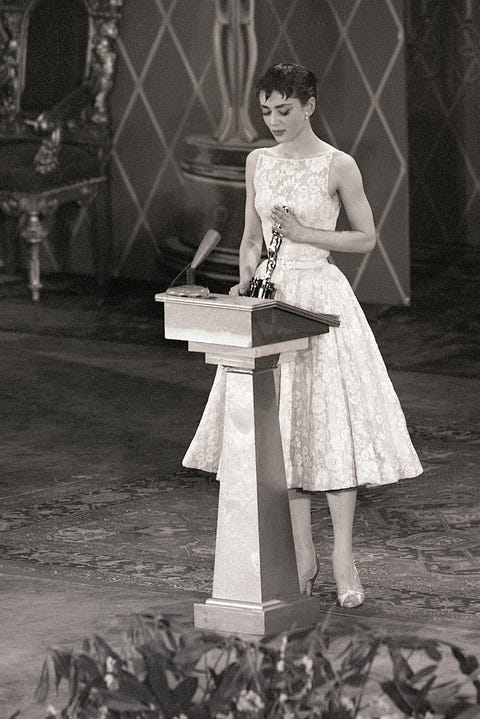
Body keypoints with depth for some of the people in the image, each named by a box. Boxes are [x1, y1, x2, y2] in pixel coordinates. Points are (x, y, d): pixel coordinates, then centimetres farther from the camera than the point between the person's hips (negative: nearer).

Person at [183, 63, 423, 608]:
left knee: (332, 420, -7)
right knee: (281, 427, 3)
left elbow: (366, 239, -1)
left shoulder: (338, 166, -5)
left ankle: (343, 558, -1)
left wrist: (303, 232, -11)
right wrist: (246, 276, -3)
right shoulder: (259, 162, 9)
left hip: (321, 296, -4)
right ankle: (302, 557, 9)